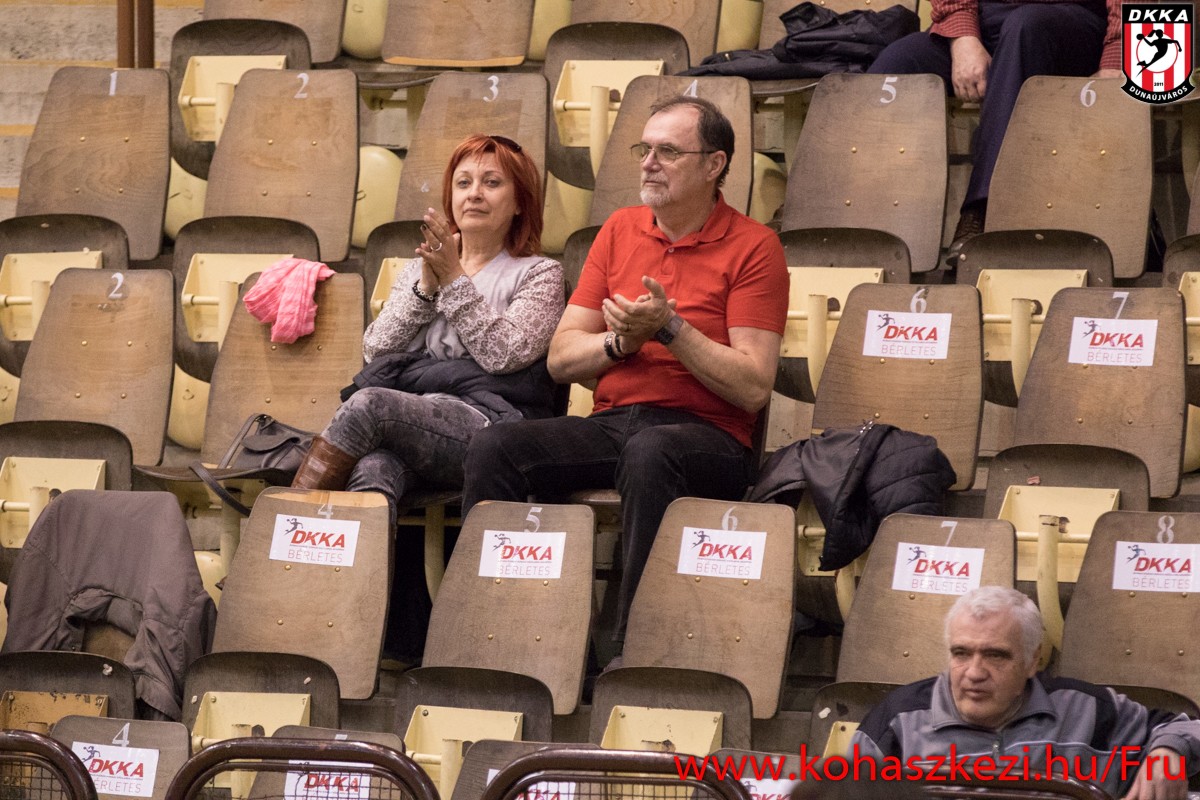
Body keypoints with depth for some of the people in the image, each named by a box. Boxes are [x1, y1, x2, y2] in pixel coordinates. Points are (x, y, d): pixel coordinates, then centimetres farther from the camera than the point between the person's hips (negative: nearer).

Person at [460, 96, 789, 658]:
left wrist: (671, 329, -14)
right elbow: (561, 359, 16)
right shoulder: (621, 230, 17)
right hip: (611, 420, 5)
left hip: (708, 435, -5)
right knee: (494, 449, -20)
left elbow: (753, 388, -7)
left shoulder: (752, 247, 0)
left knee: (648, 453, -40)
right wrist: (621, 341, -4)